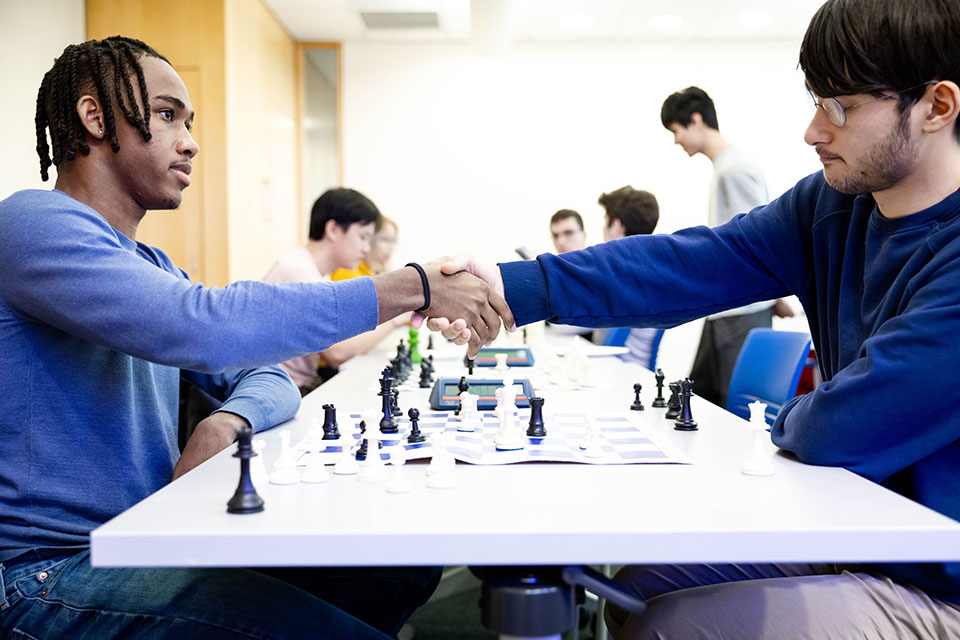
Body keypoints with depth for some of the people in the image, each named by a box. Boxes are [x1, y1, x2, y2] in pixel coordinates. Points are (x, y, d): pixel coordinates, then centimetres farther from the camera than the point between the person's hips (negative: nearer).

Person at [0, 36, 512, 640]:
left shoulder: (151, 265, 17)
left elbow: (269, 379, 14)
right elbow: (200, 327, -28)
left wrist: (226, 423, -11)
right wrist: (413, 288, -24)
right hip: (52, 573, -8)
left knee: (407, 564, 0)